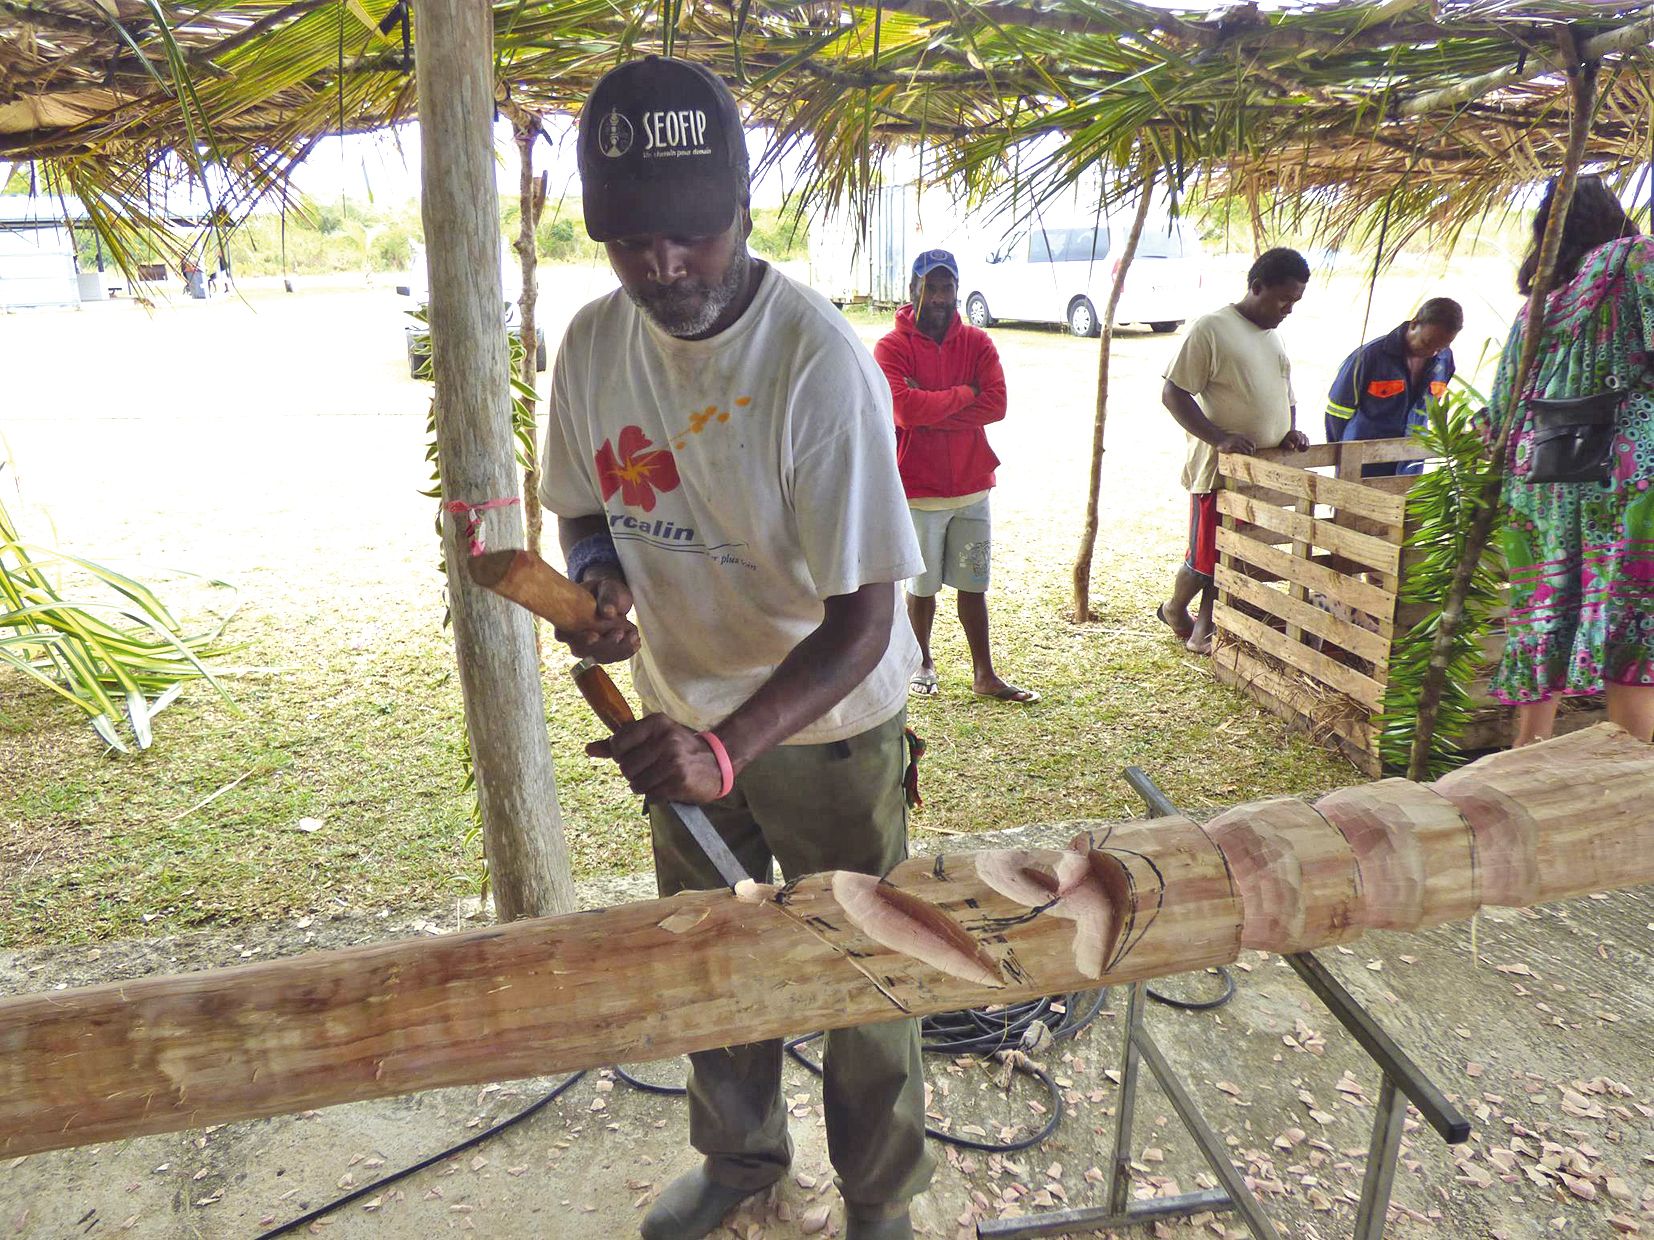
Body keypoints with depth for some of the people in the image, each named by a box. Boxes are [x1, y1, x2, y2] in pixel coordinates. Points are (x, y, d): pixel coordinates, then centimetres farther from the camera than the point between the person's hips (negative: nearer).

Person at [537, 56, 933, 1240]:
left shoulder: (817, 359, -27)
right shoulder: (593, 342, -9)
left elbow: (863, 620, -27)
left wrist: (731, 746, -39)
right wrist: (597, 582, -16)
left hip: (826, 722, -5)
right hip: (681, 715, 6)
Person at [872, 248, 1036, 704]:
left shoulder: (978, 343, 3)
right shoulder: (891, 348, -8)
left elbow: (996, 403, -11)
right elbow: (904, 409, -23)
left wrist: (929, 410, -17)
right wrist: (963, 394, -12)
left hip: (971, 487, 3)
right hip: (917, 491, -3)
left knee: (973, 584, 12)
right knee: (922, 585, 11)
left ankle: (984, 674, 22)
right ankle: (923, 662, 32)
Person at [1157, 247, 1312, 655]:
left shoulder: (1272, 334, 14)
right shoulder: (1211, 328, -12)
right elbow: (1172, 394, -15)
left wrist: (1290, 430, 6)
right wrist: (1220, 438, -23)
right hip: (1220, 467, -7)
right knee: (1207, 556, 1)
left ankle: (1204, 630, 23)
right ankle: (1175, 610, 27)